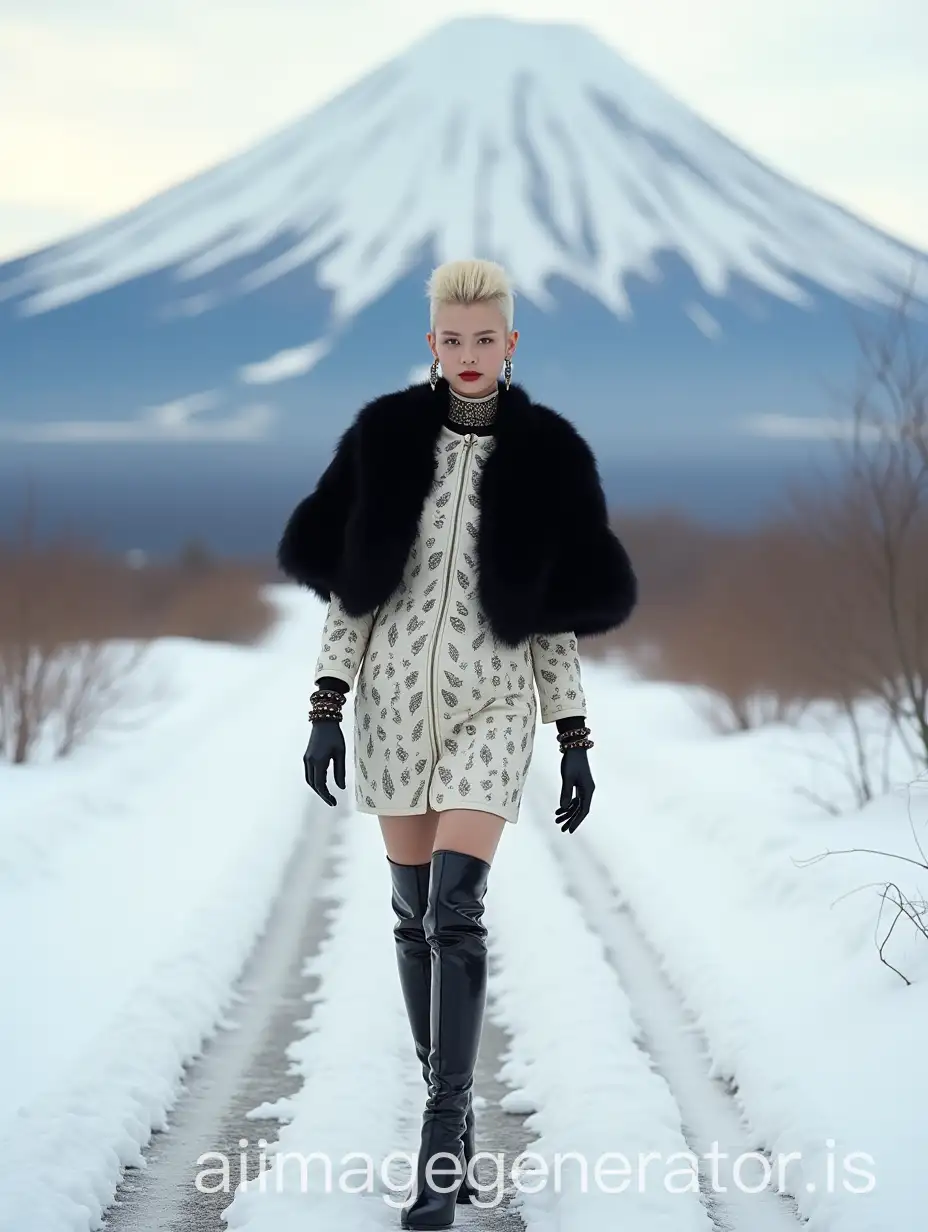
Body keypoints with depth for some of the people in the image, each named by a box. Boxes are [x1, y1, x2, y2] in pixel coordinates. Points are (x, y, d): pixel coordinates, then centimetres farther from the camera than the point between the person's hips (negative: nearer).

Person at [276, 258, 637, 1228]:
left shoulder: (545, 456, -1)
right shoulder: (386, 438, 2)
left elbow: (557, 611, 2)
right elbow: (349, 583, 3)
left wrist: (575, 740, 0)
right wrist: (325, 708, -3)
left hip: (490, 700, -2)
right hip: (396, 691, 2)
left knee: (455, 913, -14)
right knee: (415, 913, 8)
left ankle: (442, 1145, -12)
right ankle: (450, 1119, 20)